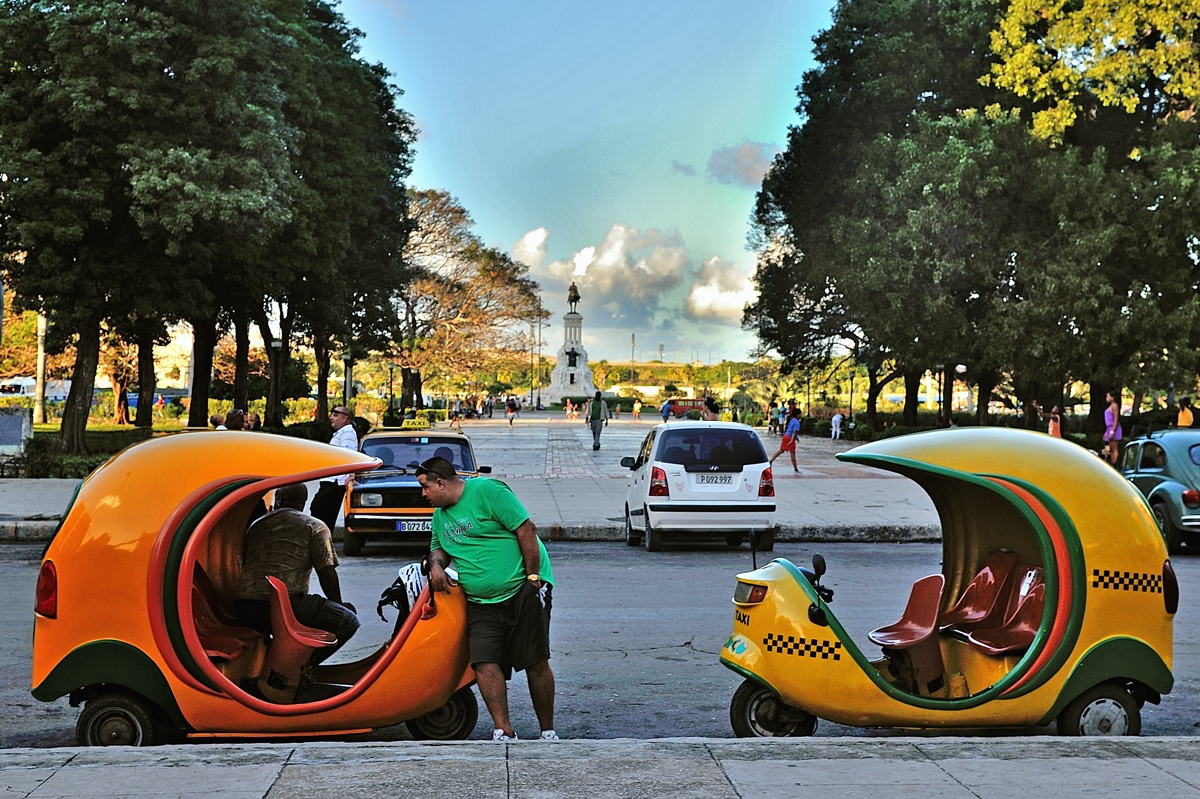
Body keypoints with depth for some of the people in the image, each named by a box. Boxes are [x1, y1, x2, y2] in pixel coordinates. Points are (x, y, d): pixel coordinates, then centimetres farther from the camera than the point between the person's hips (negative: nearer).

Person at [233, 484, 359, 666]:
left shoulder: (256, 525, 22)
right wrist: (339, 605, 15)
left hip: (244, 613, 6)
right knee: (348, 621, 4)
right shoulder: (315, 527, 8)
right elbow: (326, 573, 2)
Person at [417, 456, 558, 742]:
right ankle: (505, 733, -13)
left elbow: (525, 529, -13)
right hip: (481, 602, 7)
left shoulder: (486, 491, -10)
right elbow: (438, 546, 31)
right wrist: (436, 564, 6)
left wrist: (533, 577, -16)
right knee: (484, 662, -12)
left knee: (536, 663, -4)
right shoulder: (440, 514, 15)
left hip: (522, 590, -7)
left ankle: (548, 732, 8)